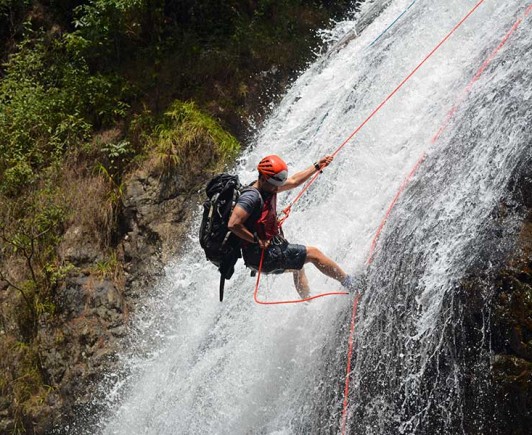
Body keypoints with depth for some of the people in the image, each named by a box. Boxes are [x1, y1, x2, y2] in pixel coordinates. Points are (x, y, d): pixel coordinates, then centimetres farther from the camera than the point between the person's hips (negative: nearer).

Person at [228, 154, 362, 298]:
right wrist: (257, 240, -21)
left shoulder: (267, 186, 7)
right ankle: (349, 283, 11)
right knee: (313, 253, -2)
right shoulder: (251, 196, -21)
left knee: (298, 265, 33)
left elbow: (293, 181, 20)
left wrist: (317, 166, 22)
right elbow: (233, 224, -29)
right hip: (262, 255, -11)